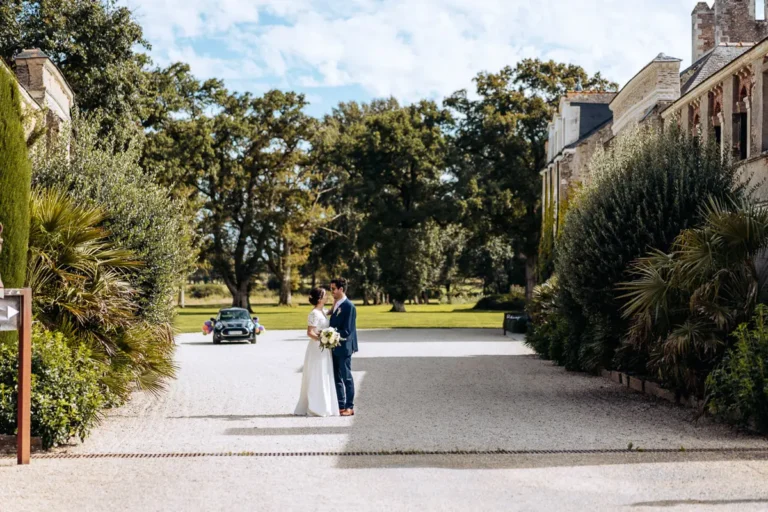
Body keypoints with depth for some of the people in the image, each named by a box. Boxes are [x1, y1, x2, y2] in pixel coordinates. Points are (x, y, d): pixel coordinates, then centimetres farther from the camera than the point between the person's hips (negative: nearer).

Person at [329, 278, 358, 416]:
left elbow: (347, 330, -19)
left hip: (343, 347, -9)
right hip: (335, 347, 9)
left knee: (346, 378, -1)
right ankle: (340, 406, 18)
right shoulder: (336, 305, 10)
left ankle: (349, 407, 7)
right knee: (337, 378, 11)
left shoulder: (348, 306, -16)